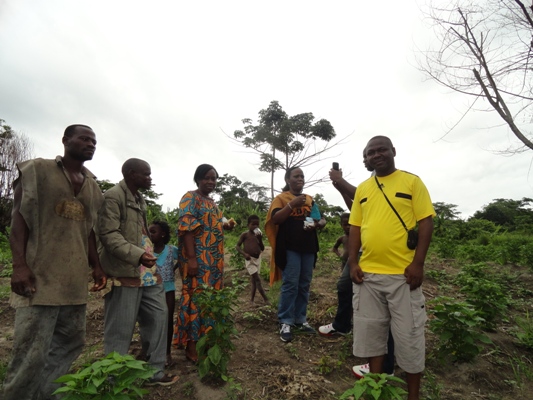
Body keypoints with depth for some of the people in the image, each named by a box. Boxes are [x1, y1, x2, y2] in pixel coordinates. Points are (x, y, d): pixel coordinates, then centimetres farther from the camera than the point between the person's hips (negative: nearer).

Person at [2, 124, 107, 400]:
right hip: (39, 276, -5)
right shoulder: (36, 170, 2)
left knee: (69, 346, 10)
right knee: (31, 353, -2)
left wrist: (96, 266, 10)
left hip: (75, 280, 6)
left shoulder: (92, 186, 16)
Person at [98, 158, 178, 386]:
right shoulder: (112, 197, -11)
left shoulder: (139, 199, 17)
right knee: (120, 330, 2)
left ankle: (154, 372, 25)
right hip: (124, 273, -9)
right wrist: (138, 255, -28)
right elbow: (108, 235, -19)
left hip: (146, 272, 9)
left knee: (158, 317, 12)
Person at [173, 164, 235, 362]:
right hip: (198, 257, -9)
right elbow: (186, 228, -17)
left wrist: (225, 225, 5)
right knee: (197, 297, -5)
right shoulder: (190, 198, -8)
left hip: (214, 258, 9)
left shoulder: (212, 202, 18)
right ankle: (191, 345, 6)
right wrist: (191, 258, -24)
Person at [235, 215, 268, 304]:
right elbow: (237, 246, -4)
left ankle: (252, 299, 24)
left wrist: (260, 239, -9)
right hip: (250, 259, -6)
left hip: (258, 259, 6)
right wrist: (244, 254, -18)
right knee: (257, 279, -12)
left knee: (254, 280, 12)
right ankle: (266, 299, -10)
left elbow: (262, 248, 7)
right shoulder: (245, 234, -4)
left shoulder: (258, 235, 9)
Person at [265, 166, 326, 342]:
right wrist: (292, 204, -19)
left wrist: (319, 223, -5)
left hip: (308, 247, 6)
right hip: (290, 248, -5)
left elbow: (322, 220, 19)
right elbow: (275, 219, -12)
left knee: (304, 285, 9)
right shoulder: (281, 198, 2)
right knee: (290, 285, -7)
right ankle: (285, 323, 3)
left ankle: (301, 320, 19)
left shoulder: (309, 199, 17)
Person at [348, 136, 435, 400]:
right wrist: (353, 262, 2)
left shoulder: (412, 182, 0)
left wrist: (418, 263, -12)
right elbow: (355, 227, 11)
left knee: (409, 336, 7)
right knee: (370, 333, 13)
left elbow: (426, 223, -4)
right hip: (367, 274, 4)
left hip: (403, 274, -3)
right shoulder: (362, 189, 11)